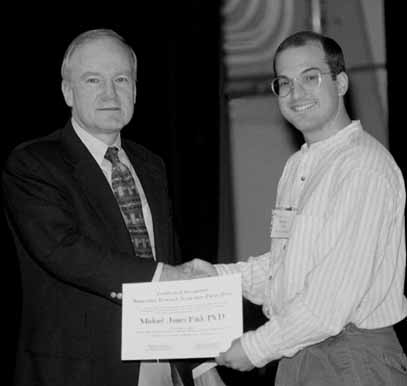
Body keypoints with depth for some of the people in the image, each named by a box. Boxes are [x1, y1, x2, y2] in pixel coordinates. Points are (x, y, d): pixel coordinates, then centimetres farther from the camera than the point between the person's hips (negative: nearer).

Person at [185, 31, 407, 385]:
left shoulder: (365, 167, -16)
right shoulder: (297, 166, 13)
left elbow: (335, 298, -20)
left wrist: (257, 348, -15)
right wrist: (219, 276, 4)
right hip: (296, 355, 8)